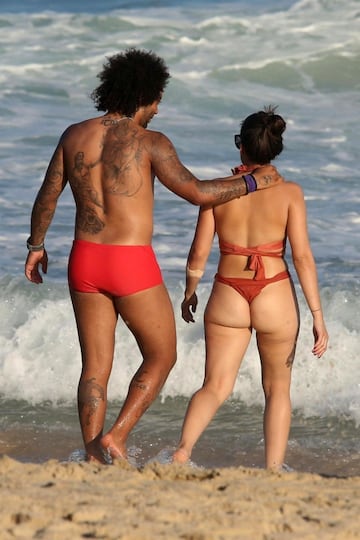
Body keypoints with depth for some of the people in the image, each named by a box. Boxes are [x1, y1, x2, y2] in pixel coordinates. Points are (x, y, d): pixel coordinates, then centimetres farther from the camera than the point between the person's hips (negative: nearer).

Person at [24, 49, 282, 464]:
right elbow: (197, 193, -13)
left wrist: (36, 246, 25)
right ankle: (116, 436, -3)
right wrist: (253, 182, -1)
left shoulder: (75, 135, 6)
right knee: (161, 357, 12)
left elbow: (47, 197, 11)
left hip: (84, 260, 5)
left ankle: (93, 457, 4)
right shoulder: (149, 142, -9)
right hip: (132, 264, -5)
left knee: (95, 367, 11)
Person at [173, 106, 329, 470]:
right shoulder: (289, 193, -6)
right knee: (277, 390, 16)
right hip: (275, 299, -1)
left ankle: (183, 450, -18)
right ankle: (273, 471, 12)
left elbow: (199, 252, 1)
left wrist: (189, 293, 19)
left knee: (215, 387, 6)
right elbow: (302, 256, -9)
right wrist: (317, 316, -5)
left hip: (228, 298, 1)